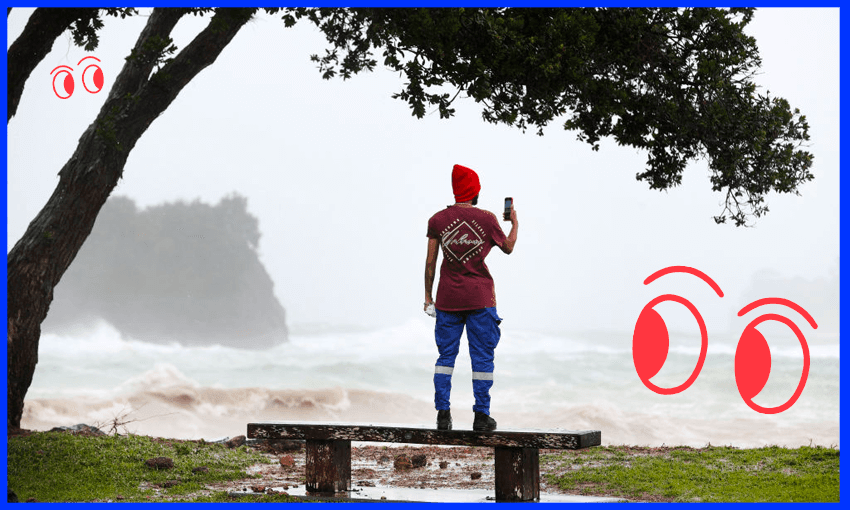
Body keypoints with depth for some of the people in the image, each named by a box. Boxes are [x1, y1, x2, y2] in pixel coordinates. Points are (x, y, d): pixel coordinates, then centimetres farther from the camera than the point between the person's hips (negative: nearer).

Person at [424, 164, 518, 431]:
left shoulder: (437, 219, 0)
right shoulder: (487, 218, -3)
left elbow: (430, 262, 2)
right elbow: (507, 247, 13)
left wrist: (428, 296, 10)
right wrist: (514, 223, 30)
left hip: (448, 298, 2)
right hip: (480, 298, -2)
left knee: (446, 356, 8)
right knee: (482, 357, 4)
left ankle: (443, 414, 4)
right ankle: (481, 416, 5)